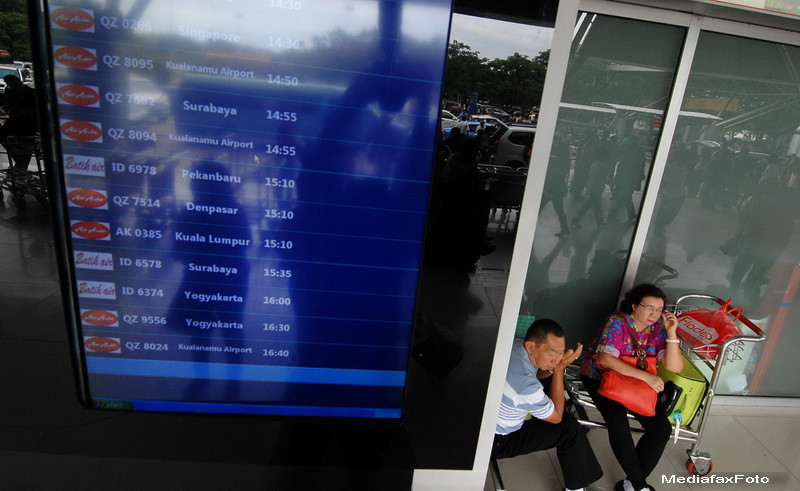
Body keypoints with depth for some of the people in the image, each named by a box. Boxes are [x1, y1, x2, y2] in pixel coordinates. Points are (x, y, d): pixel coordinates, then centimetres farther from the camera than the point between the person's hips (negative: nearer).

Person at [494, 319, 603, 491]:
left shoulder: (516, 344, -14)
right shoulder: (527, 386, -37)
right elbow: (556, 417, -15)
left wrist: (556, 366, -13)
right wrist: (559, 369, -18)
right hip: (497, 441, -8)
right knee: (570, 428, -2)